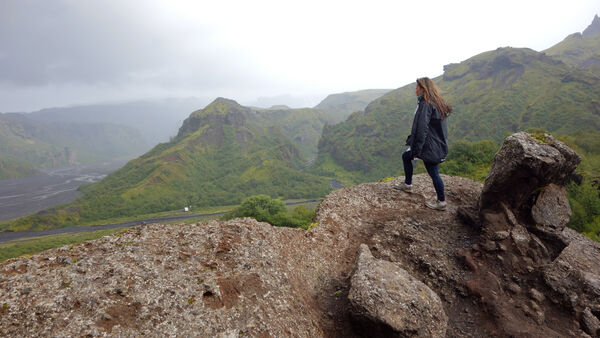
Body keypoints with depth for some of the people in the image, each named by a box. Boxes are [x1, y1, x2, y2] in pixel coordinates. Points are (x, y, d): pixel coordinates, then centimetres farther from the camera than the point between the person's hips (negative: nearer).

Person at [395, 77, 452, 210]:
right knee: (406, 156, 19)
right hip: (437, 143, 10)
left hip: (429, 146, -10)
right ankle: (408, 184, 32)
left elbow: (422, 129, -24)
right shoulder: (436, 103, 10)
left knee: (433, 172, 4)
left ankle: (441, 202, 18)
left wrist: (416, 150, -20)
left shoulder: (425, 104, -20)